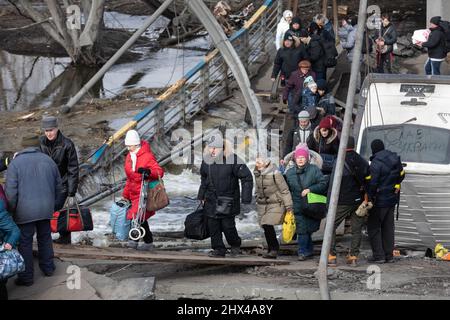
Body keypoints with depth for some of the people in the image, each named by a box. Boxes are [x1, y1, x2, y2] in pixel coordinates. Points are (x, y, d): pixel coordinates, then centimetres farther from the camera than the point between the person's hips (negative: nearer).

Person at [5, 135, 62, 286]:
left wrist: (11, 210, -1)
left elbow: (10, 191, -12)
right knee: (45, 237, 21)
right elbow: (58, 185, 12)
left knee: (25, 242, 3)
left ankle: (26, 276, 7)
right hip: (46, 209, 4)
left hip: (25, 211, -4)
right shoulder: (48, 161, 4)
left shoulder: (15, 163, -8)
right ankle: (48, 268, 32)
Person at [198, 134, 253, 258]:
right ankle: (219, 249, 14)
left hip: (228, 201, -5)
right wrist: (202, 196, 21)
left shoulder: (233, 160, -15)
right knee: (213, 226, 2)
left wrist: (246, 198, -13)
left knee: (228, 226, -3)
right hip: (211, 200, 5)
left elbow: (247, 178, -10)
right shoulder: (206, 161, 2)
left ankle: (235, 244, 24)